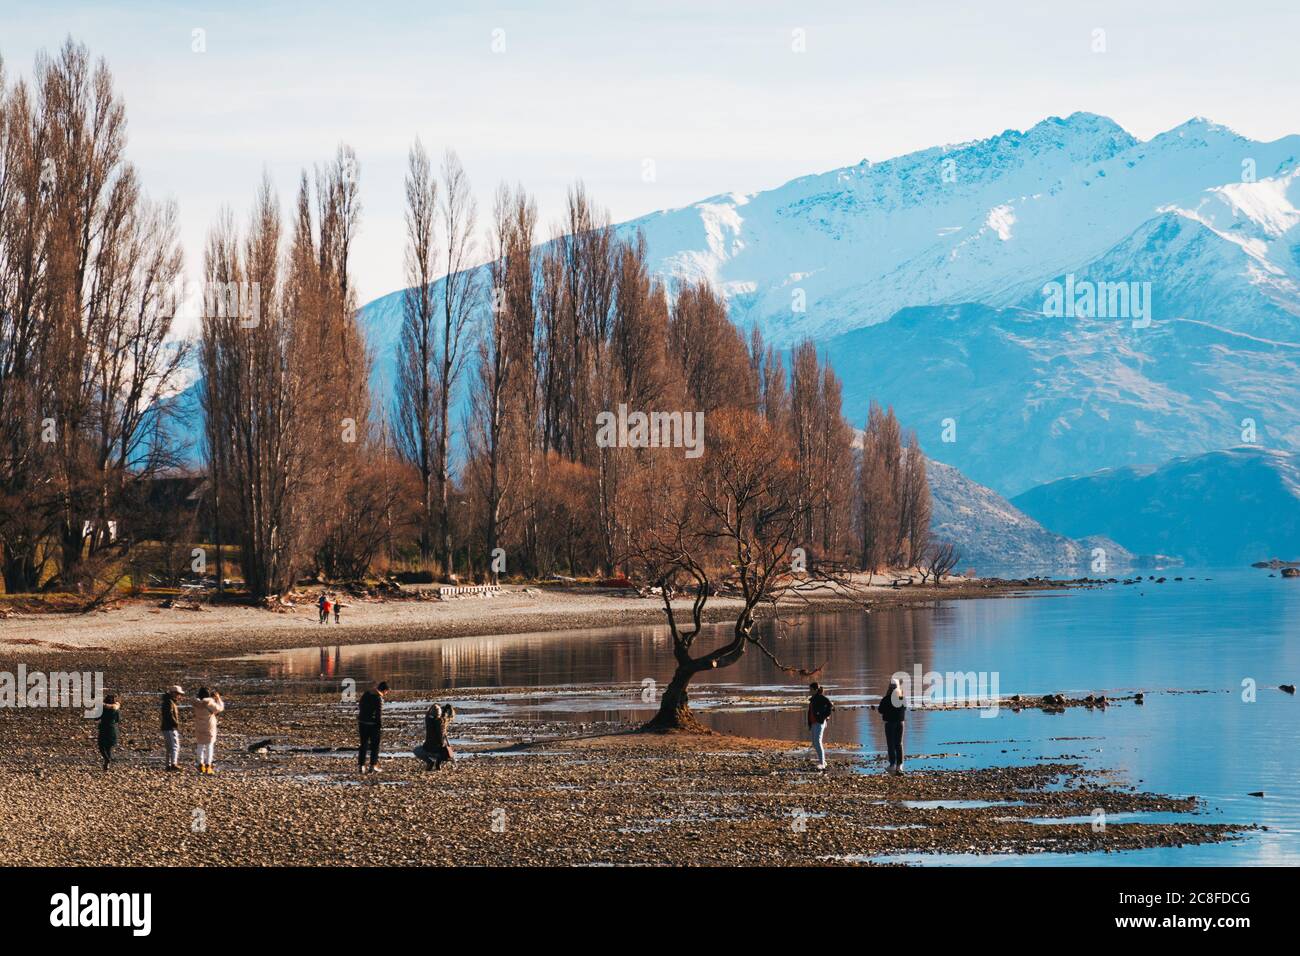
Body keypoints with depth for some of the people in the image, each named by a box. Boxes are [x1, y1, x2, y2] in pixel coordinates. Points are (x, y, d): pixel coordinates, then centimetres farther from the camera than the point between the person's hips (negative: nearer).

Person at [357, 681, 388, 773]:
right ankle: (373, 766, 3)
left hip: (362, 723, 6)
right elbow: (379, 713, -17)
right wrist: (381, 725, -9)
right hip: (373, 724, -6)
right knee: (375, 745, 5)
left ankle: (360, 766, 10)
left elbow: (359, 706, 17)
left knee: (363, 745, 13)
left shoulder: (366, 694, 8)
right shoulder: (379, 698, -14)